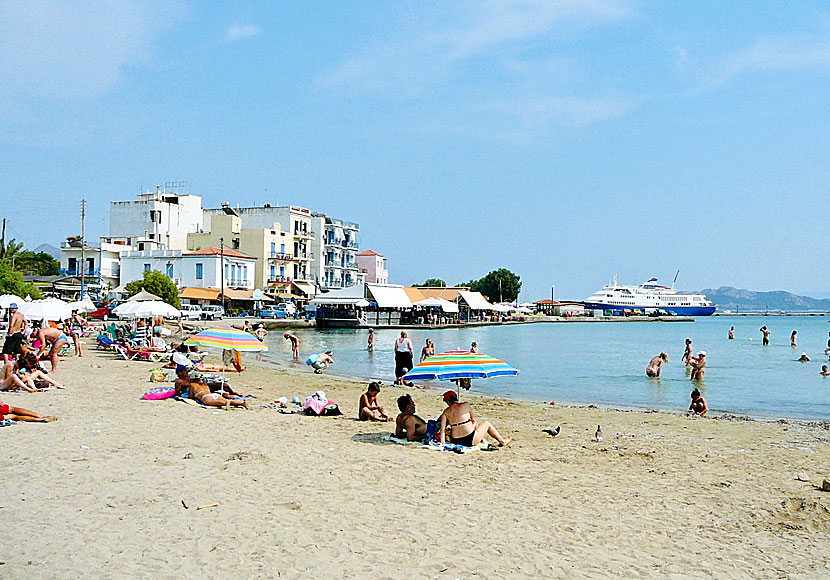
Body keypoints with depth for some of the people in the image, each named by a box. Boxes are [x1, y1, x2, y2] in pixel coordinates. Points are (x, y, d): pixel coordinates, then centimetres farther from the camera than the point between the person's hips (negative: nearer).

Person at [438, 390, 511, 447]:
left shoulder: (446, 412, 0)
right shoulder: (466, 405, -6)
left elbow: (442, 429, -7)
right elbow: (473, 419, 9)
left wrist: (442, 443, -7)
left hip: (456, 441, 4)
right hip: (470, 440, -4)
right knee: (487, 423, 24)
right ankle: (502, 441, 38)